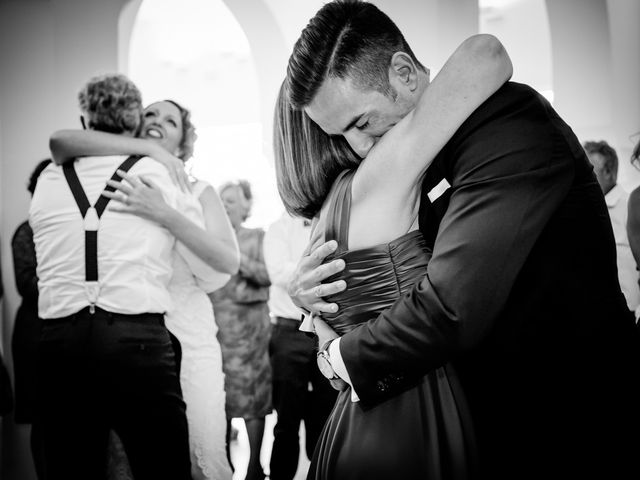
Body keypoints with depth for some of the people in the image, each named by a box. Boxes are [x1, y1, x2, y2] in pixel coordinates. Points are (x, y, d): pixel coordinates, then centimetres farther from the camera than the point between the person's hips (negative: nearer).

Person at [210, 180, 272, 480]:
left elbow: (268, 275, -4)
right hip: (217, 329, 2)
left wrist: (236, 257, -12)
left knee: (252, 395, -3)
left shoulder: (257, 237, 7)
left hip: (249, 329, -2)